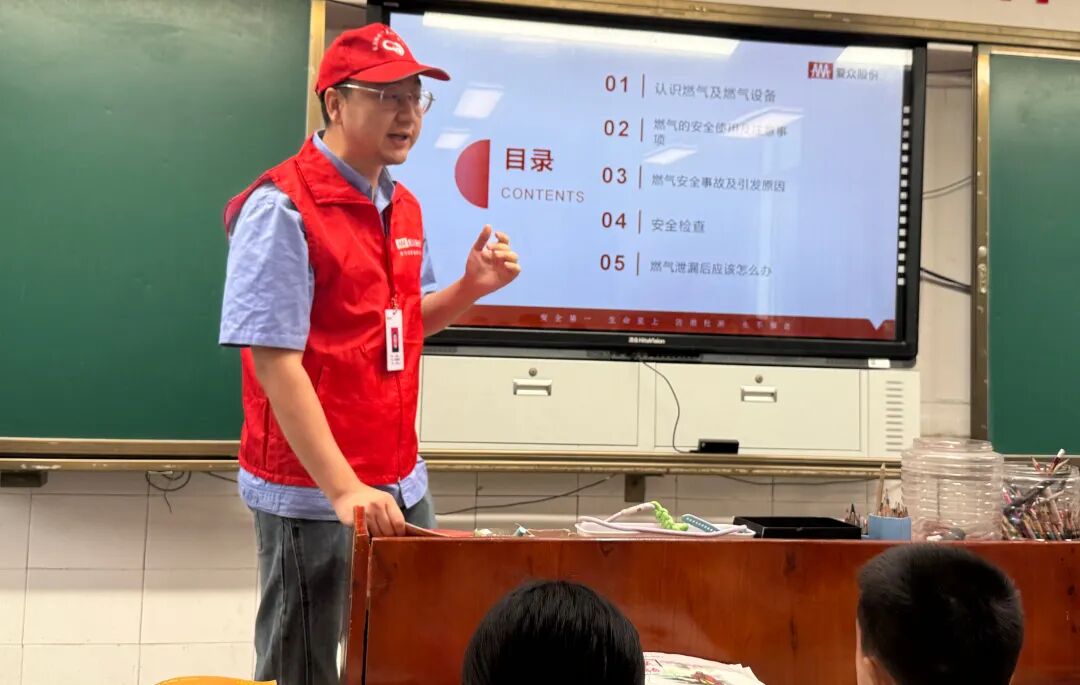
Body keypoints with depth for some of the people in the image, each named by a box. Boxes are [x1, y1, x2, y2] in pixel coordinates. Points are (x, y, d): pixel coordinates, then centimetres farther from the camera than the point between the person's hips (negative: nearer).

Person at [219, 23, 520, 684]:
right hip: (311, 491, -7)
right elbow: (274, 359, -20)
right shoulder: (282, 206, -15)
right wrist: (343, 488, -24)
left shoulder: (403, 207, 8)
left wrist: (471, 287, -2)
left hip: (400, 481, 8)